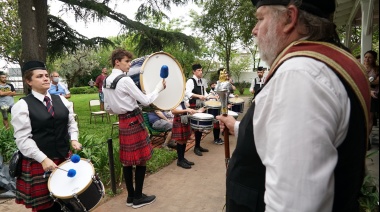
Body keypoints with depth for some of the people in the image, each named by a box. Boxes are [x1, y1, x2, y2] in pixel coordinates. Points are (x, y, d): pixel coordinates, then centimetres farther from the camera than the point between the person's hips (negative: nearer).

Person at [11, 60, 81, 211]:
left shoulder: (61, 100, 6)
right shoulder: (22, 106, -9)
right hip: (38, 163, -4)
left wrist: (74, 139, -4)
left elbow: (71, 122, 14)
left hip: (64, 158, 4)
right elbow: (23, 139, -13)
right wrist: (43, 159, -19)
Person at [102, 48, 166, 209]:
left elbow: (109, 109, 14)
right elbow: (145, 101, -15)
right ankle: (138, 198, 15)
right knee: (141, 159, 4)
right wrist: (159, 87, -4)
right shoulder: (125, 80, -17)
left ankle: (131, 196, 26)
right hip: (134, 121, -8)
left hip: (122, 122, 8)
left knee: (127, 160, 14)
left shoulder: (106, 82, 9)